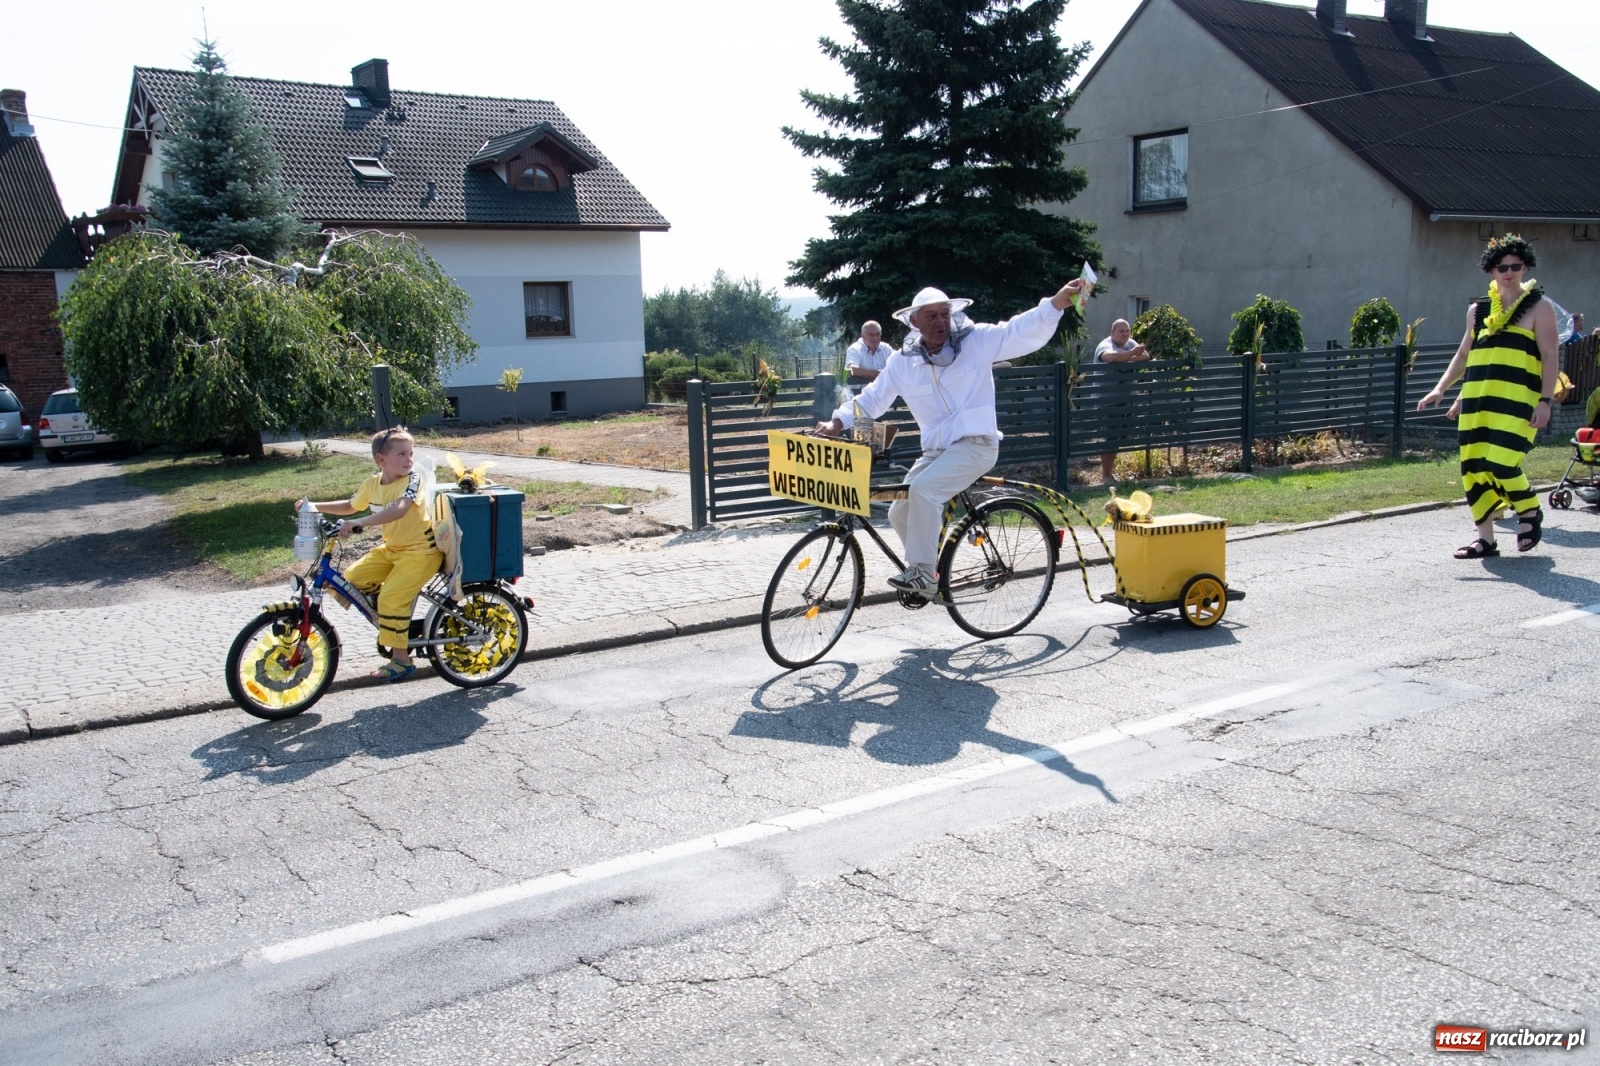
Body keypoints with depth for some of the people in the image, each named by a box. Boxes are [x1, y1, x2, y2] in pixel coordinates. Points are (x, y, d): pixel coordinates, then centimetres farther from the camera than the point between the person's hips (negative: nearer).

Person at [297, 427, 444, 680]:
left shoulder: (412, 479, -20)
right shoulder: (372, 484, 1)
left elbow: (399, 510, -38)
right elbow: (350, 506, 20)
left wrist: (359, 522, -45)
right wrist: (314, 506, 11)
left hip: (420, 549, -8)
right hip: (391, 548, 8)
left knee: (391, 597, -18)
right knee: (352, 579, 0)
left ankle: (401, 659, -5)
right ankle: (396, 624, 16)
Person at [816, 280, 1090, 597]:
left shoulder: (977, 341, -5)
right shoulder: (903, 361, 4)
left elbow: (1025, 330, -15)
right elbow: (872, 398, 9)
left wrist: (1058, 301, -31)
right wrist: (839, 421, -6)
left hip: (977, 444, -6)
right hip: (936, 450, 6)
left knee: (923, 489, -28)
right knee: (900, 511, -1)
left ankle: (923, 574, -19)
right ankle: (921, 567, 23)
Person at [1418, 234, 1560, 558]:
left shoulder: (1539, 307, 4)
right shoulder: (1478, 310, 15)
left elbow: (1550, 357, -1)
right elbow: (1463, 355, 22)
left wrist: (1546, 400, -10)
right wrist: (1440, 389, 12)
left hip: (1516, 401, -5)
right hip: (1476, 400, 5)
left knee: (1501, 464, -16)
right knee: (1473, 469, 2)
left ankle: (1531, 514, 13)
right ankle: (1485, 539, 13)